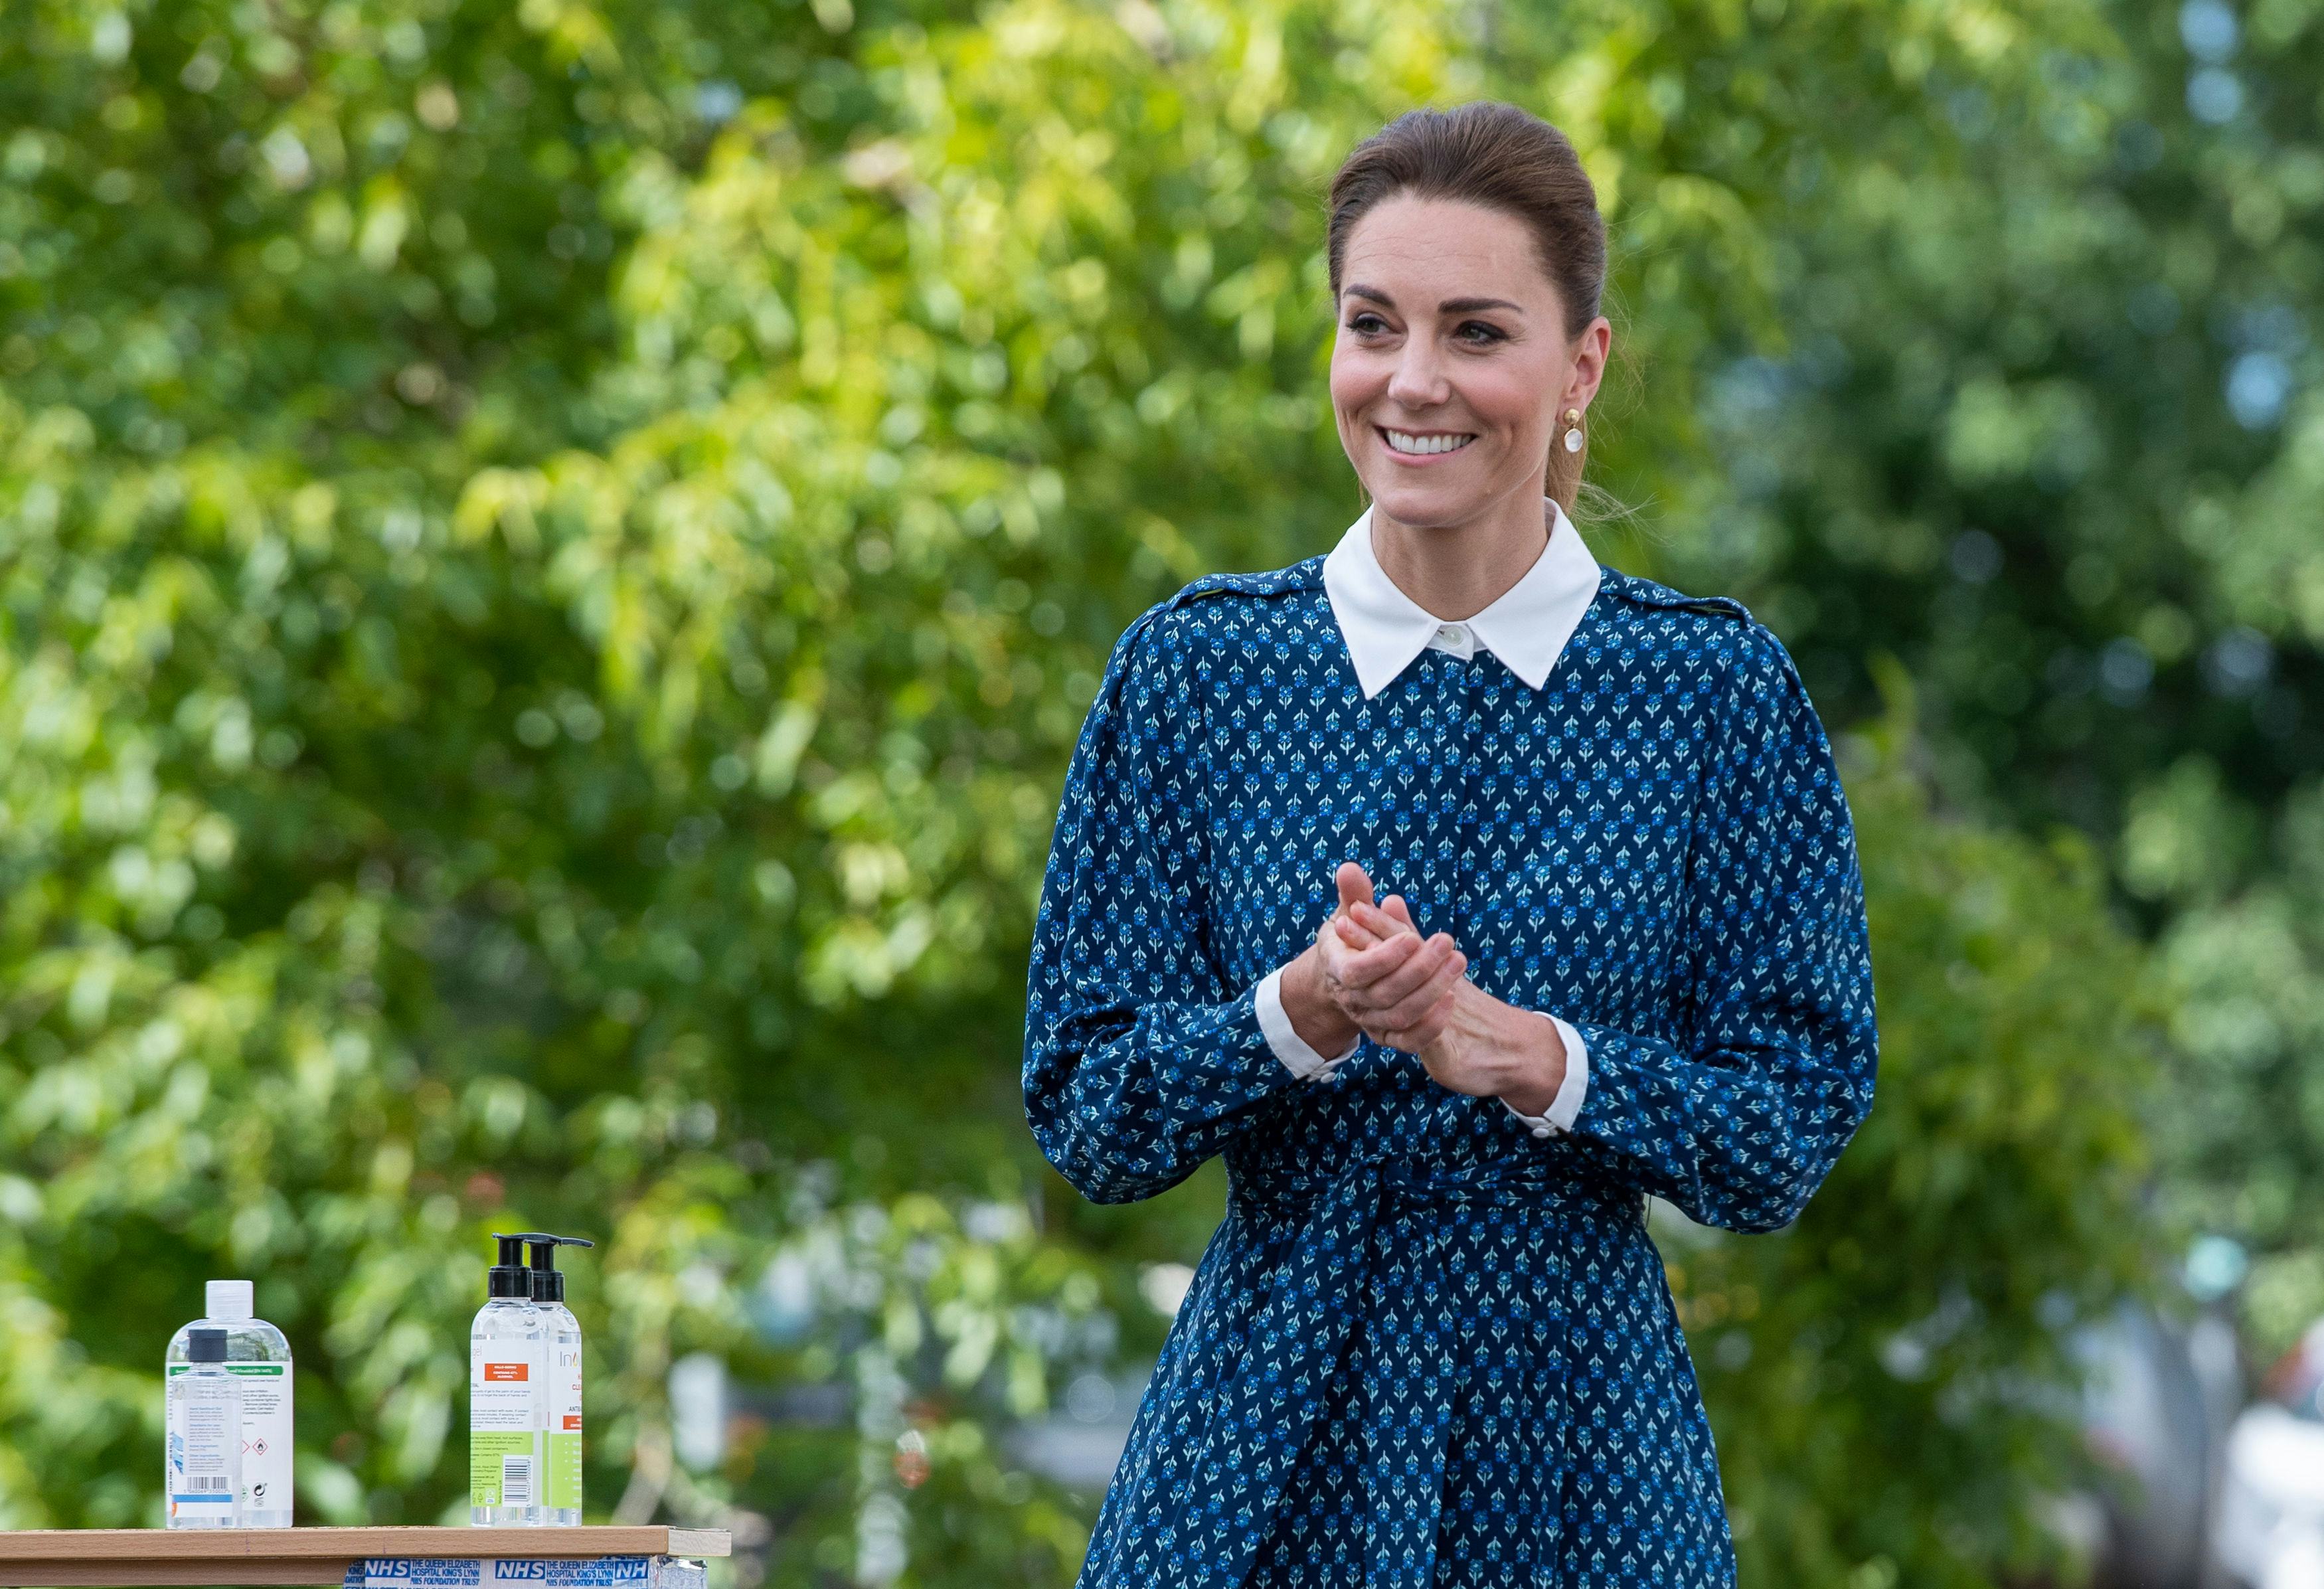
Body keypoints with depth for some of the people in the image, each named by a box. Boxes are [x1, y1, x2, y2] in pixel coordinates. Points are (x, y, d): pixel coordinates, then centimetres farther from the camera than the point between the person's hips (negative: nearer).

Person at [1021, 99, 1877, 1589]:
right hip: (1261, 1447, 1)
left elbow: (1792, 1131, -4)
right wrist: (1302, 1018, -20)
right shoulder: (1195, 668, 1)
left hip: (1578, 1458, -1)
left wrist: (1532, 1058, -20)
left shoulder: (1718, 688, -2)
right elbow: (1085, 1116, -2)